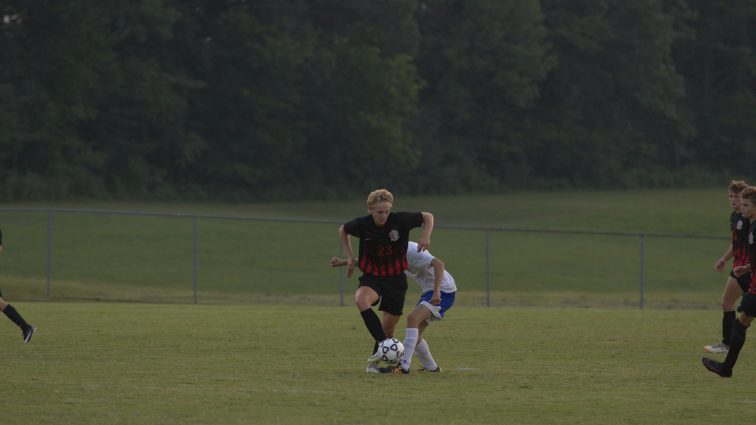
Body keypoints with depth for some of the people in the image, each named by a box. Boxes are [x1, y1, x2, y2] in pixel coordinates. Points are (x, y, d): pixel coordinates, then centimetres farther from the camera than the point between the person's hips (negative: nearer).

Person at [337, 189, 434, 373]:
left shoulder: (400, 220, -16)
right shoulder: (362, 224, -13)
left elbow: (428, 217, -1)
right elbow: (343, 230, 10)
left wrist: (426, 236, -19)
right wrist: (350, 257, 5)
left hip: (396, 278, 1)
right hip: (372, 275, -1)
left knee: (388, 326, 4)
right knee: (361, 300, -34)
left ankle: (375, 359, 27)